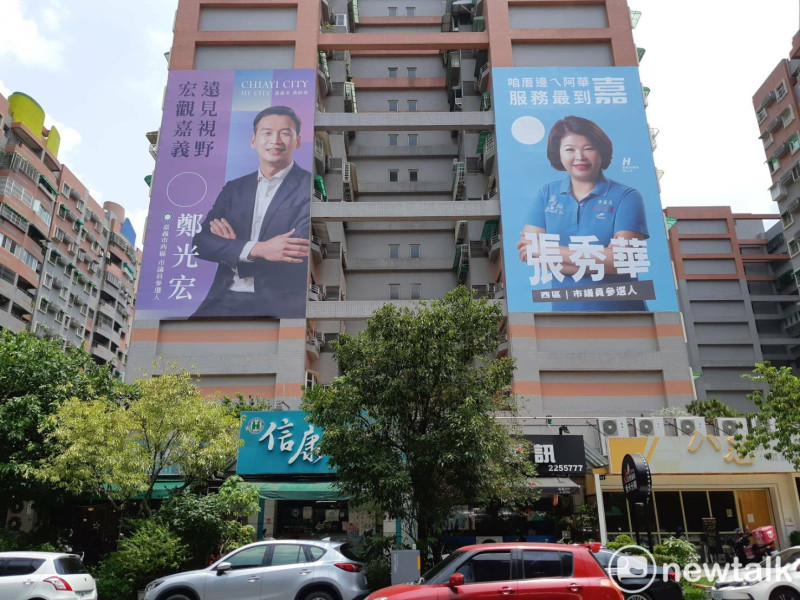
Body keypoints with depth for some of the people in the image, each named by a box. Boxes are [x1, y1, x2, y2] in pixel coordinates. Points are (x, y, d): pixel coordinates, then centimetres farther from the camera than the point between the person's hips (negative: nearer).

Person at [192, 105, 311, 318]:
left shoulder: (307, 186, 0)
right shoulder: (234, 188, 14)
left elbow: (297, 251, -11)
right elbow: (201, 242, 3)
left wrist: (232, 246, -1)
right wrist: (256, 249, -16)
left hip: (281, 301, -4)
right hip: (227, 298, 4)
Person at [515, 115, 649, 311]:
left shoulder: (626, 197, 0)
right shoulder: (547, 194, 8)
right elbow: (526, 251, -3)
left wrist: (547, 250, -11)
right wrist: (595, 263, -13)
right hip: (563, 310, 1)